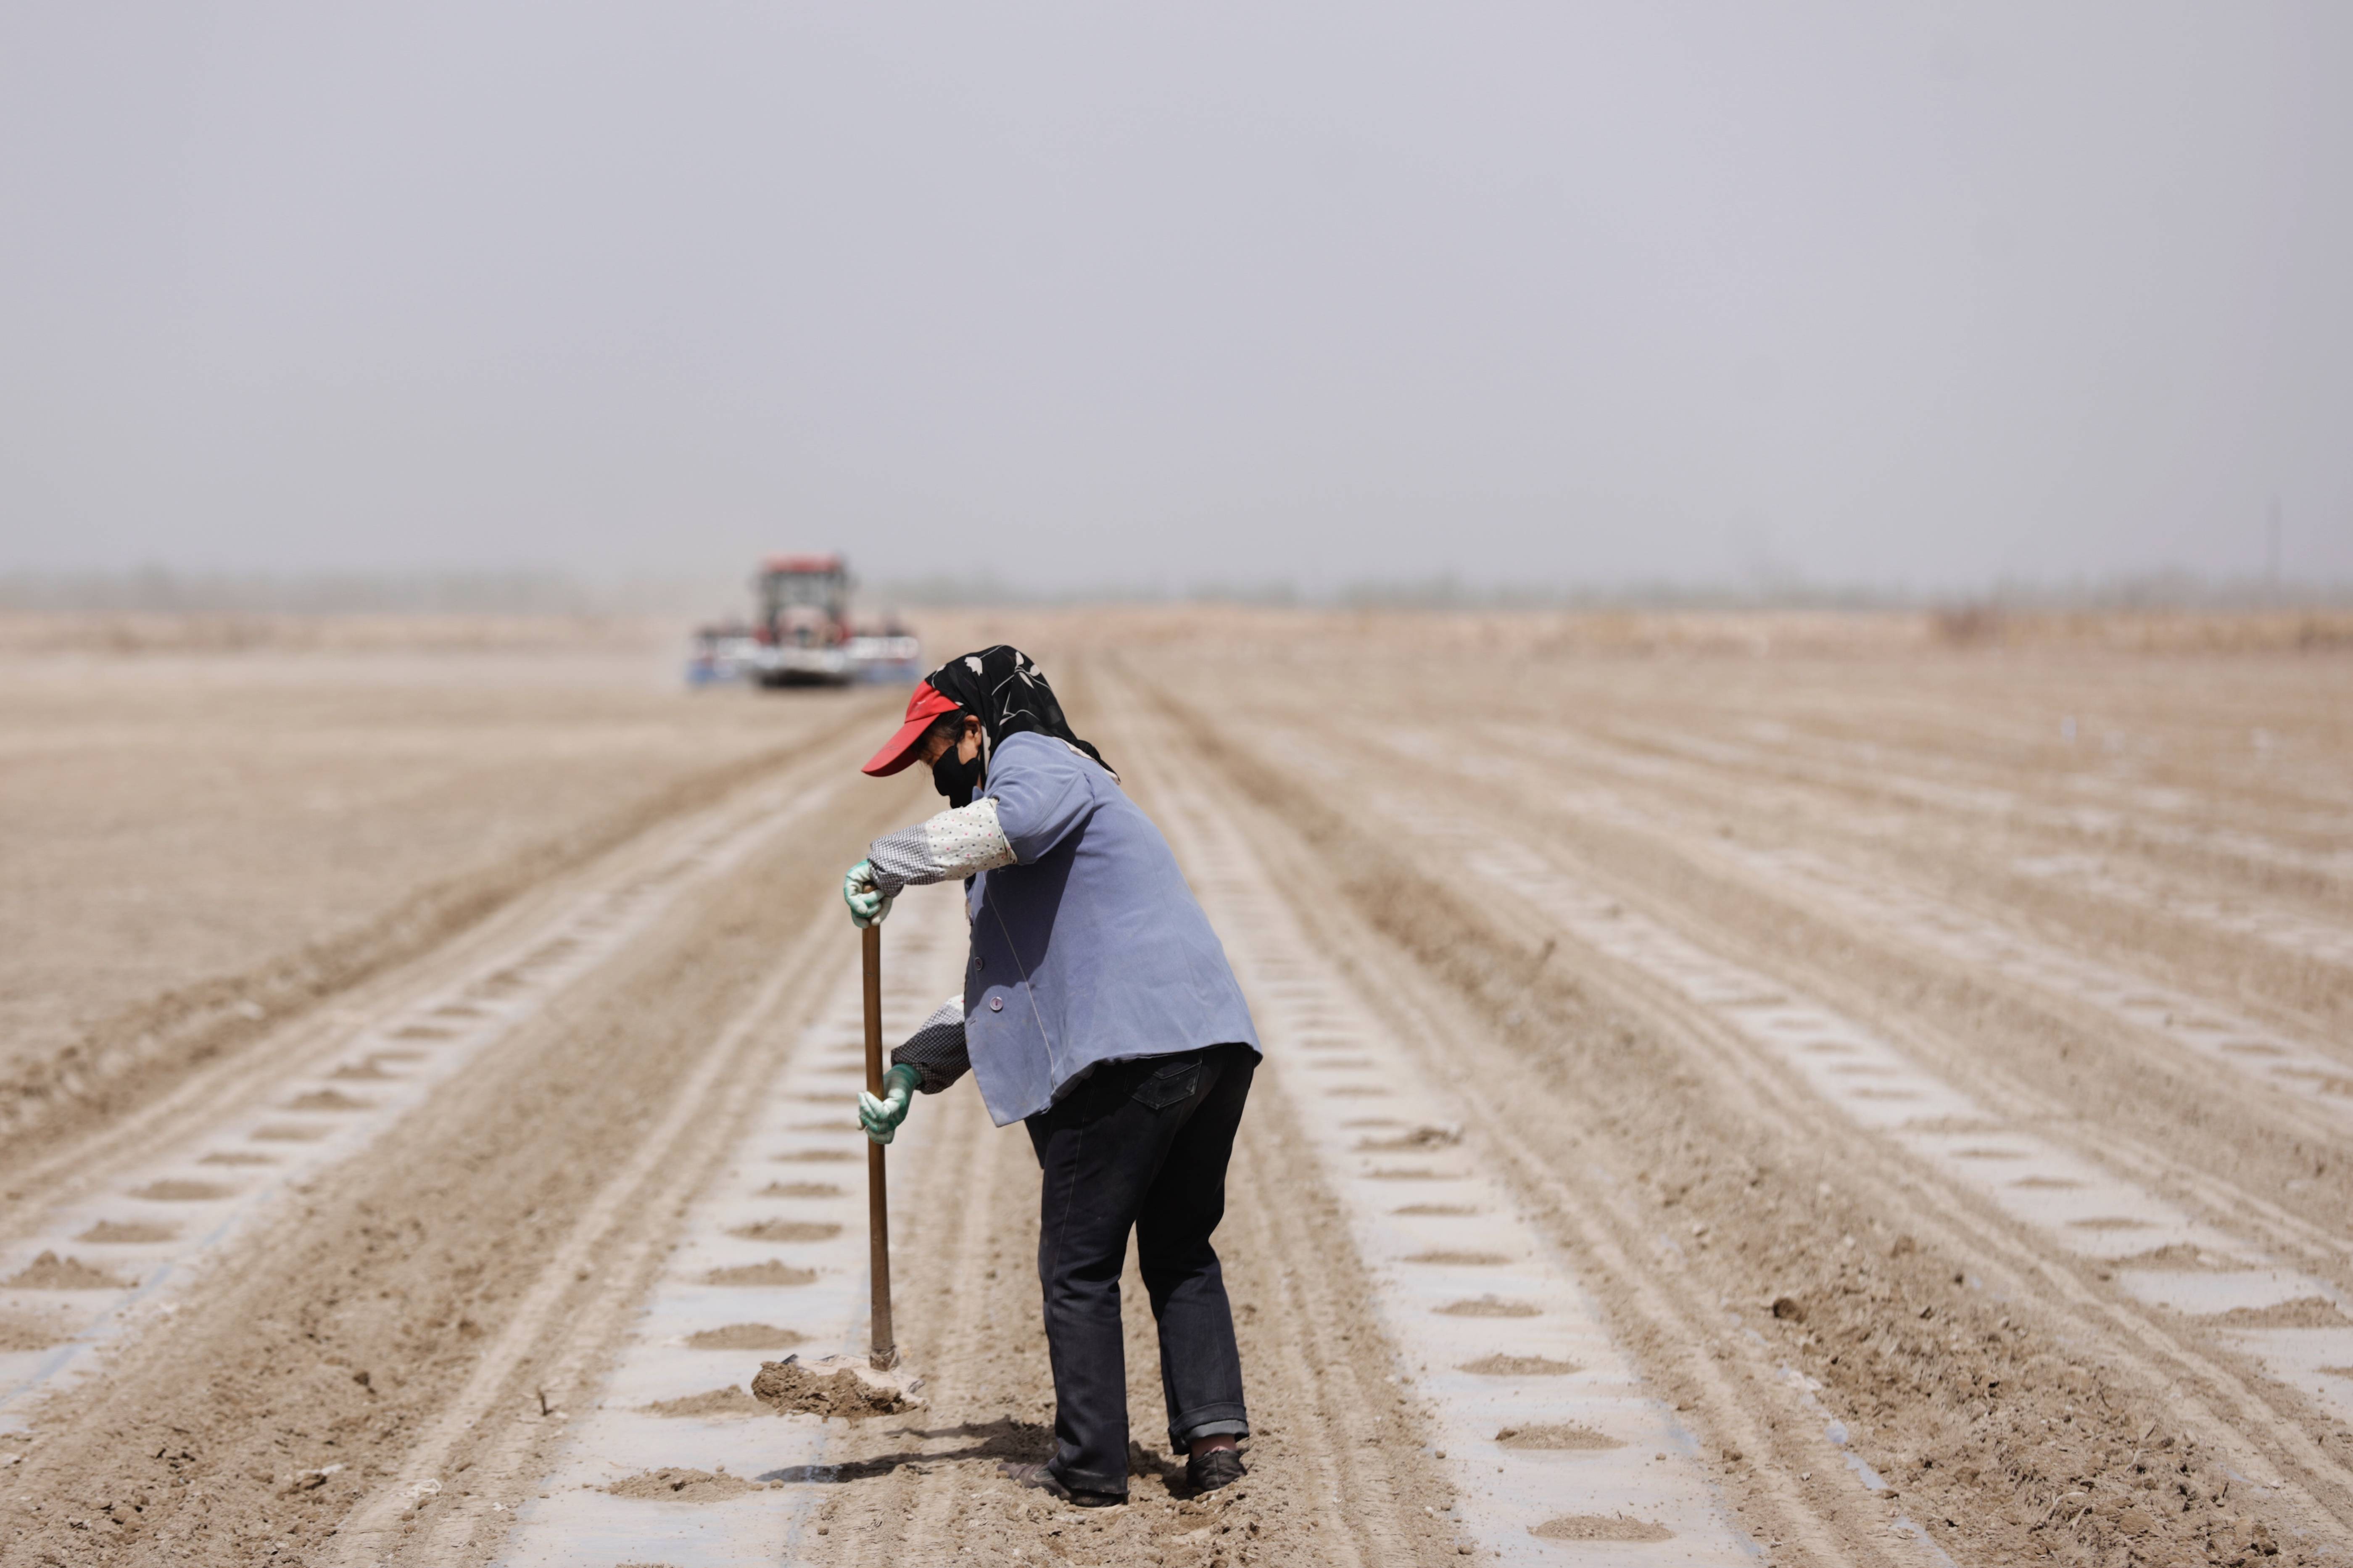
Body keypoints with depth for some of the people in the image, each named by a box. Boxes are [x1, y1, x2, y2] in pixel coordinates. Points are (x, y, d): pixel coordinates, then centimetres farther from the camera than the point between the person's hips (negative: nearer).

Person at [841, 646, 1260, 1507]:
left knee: (1079, 1266, 0)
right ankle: (1213, 1429, 11)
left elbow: (1011, 824, -23)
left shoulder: (1035, 758, 3)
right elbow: (995, 985, 33)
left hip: (1129, 1050, -10)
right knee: (1180, 1251, 19)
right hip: (1212, 1048, 10)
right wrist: (911, 1070, 24)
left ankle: (1090, 1465, 4)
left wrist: (890, 862, -14)